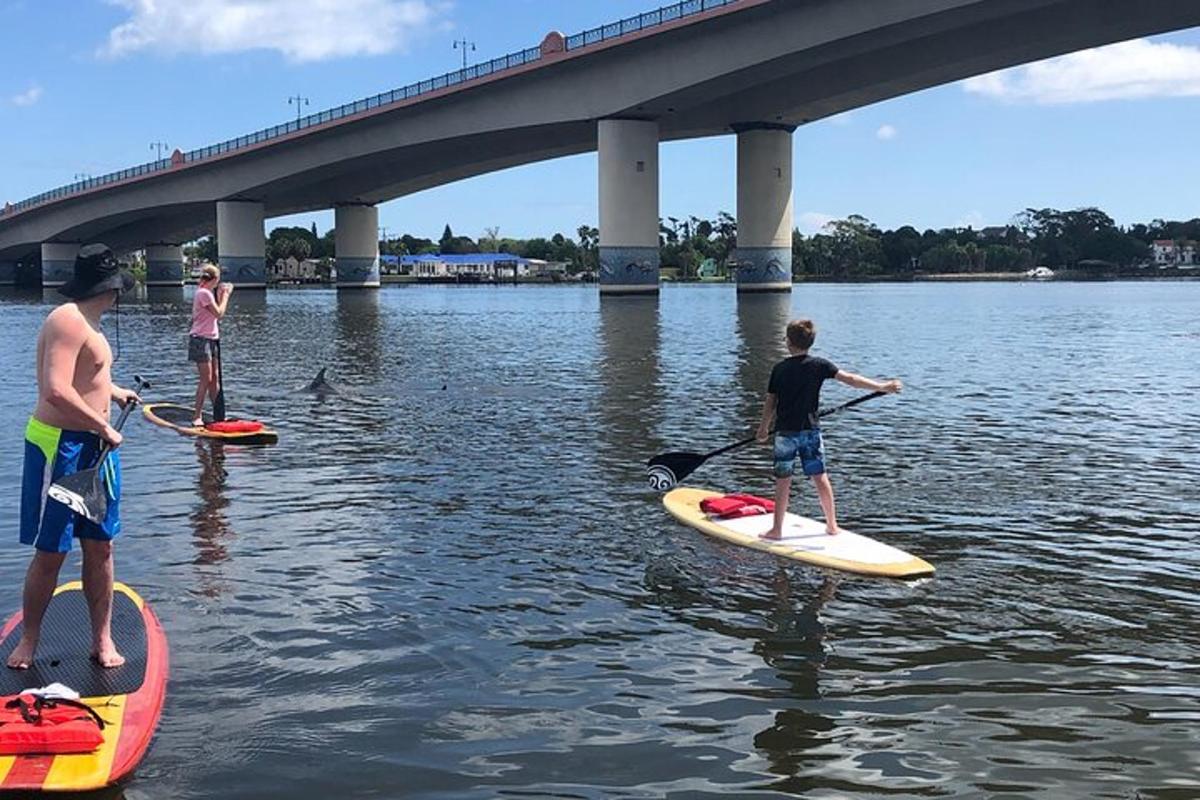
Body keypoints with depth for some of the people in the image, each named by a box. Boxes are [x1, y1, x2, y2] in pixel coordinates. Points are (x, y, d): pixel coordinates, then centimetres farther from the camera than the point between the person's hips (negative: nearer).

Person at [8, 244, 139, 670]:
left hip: (94, 446, 9)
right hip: (60, 447, -9)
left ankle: (102, 639, 19)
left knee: (100, 546, 10)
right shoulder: (68, 321, -17)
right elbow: (56, 391, -28)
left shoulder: (86, 323, 14)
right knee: (50, 553, 1)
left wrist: (114, 391, 46)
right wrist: (104, 428, -20)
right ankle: (28, 640, 18)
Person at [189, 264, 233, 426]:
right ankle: (197, 417, -5)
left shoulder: (206, 293, 16)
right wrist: (225, 295, -4)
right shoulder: (204, 293, -15)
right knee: (206, 380, -9)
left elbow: (216, 313, 18)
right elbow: (219, 313, -16)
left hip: (210, 339, 10)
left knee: (214, 378, 12)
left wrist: (221, 294, 14)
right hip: (201, 339, -10)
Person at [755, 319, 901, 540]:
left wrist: (763, 429, 15)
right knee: (820, 477, 11)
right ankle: (832, 524, 17)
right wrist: (881, 386, -5)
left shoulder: (779, 369, -3)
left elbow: (770, 402, 2)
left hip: (786, 432, -1)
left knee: (783, 480, 3)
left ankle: (777, 529, 6)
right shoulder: (818, 365, -3)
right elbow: (849, 379, -8)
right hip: (810, 431, 1)